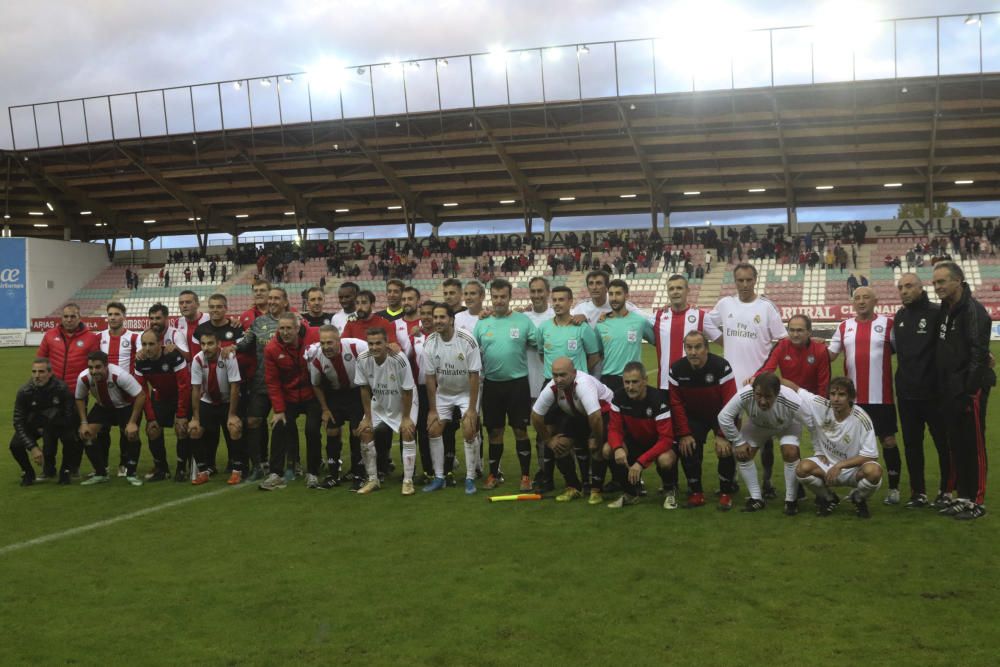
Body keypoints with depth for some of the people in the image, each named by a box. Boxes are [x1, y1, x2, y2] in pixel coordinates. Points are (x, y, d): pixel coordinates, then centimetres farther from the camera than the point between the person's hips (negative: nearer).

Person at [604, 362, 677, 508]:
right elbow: (614, 428, -11)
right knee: (608, 450, -23)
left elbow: (666, 439, -31)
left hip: (658, 444, -4)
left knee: (665, 460, -38)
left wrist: (640, 462, -38)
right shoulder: (619, 397, -16)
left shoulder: (658, 399, -29)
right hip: (635, 441, 5)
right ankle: (630, 493, 0)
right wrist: (618, 448, -36)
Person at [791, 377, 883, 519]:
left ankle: (858, 499, 3)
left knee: (874, 471, -35)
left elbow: (871, 455, -19)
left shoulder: (861, 419, -22)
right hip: (826, 464, 2)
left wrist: (840, 465, -26)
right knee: (802, 469, -29)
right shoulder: (820, 406, -15)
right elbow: (794, 388, -6)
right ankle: (828, 499, 5)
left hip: (854, 468, -2)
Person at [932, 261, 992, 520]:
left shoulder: (973, 311, -14)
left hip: (970, 390, -9)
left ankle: (977, 501, 7)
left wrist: (970, 389, -21)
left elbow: (979, 354, -19)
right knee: (956, 445, 13)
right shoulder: (945, 311, 13)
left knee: (973, 445, -1)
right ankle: (963, 497, 22)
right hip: (951, 391, 9)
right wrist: (942, 388, 13)